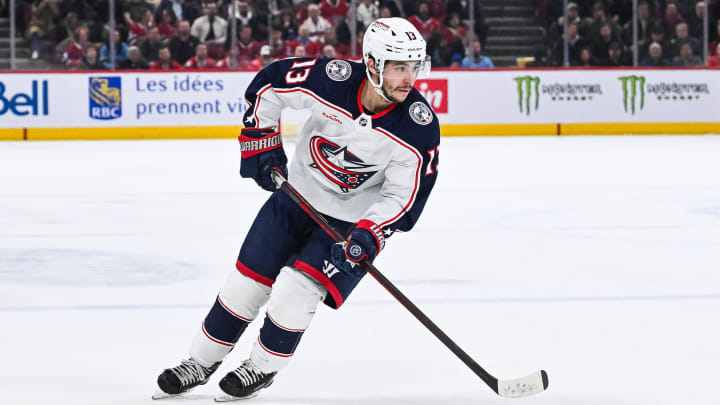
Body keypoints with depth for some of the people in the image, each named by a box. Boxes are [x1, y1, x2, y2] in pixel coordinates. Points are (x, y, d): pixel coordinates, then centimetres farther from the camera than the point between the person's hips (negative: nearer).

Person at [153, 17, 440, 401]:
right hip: (298, 195, 2)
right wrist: (260, 142, -8)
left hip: (355, 219, -2)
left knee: (295, 290, -14)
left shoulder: (420, 128, -26)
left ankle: (263, 367, 13)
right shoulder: (331, 78, -25)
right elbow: (268, 84, -7)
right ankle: (201, 361, 27)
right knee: (247, 282, 7)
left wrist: (367, 234, -31)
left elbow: (403, 197, -18)